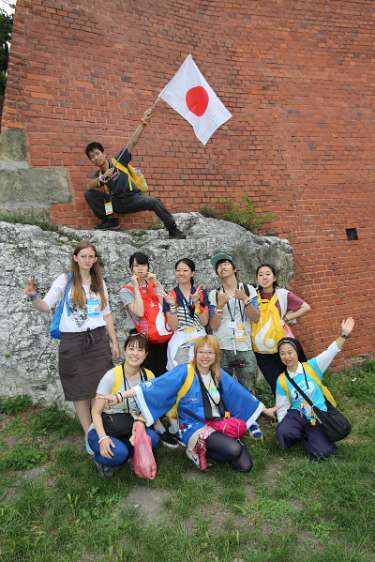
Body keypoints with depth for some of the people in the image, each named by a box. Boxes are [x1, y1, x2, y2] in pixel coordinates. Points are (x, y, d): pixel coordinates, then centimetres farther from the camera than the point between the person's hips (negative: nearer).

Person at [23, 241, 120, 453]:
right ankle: (89, 435, 18)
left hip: (98, 339, 3)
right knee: (80, 390, 5)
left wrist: (114, 341, 10)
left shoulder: (100, 282, 9)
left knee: (99, 388, 4)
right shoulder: (65, 280, -2)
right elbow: (46, 306, -6)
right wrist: (34, 297, -27)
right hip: (73, 341, -2)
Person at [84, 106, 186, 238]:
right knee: (89, 195, -11)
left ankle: (173, 230, -18)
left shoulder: (118, 161, -4)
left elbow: (133, 142, -10)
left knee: (154, 202, -29)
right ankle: (109, 221, -4)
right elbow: (89, 186, -15)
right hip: (116, 203, 3)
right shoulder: (98, 175, 5)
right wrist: (103, 177, -27)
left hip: (133, 198, -3)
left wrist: (143, 122, -17)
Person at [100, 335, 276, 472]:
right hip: (195, 427, -6)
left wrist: (265, 409, 20)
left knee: (245, 466, -6)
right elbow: (156, 385, -23)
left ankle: (203, 450, 9)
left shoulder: (219, 375, 4)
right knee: (234, 450, -27)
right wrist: (120, 396, -33)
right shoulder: (184, 372, -14)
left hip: (218, 424, 6)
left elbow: (240, 393, 14)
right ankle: (197, 451, -2)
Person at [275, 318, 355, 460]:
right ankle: (301, 434, 6)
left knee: (322, 452, -21)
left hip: (319, 416, -1)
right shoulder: (281, 381, 1)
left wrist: (343, 335, -24)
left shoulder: (311, 367, -3)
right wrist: (281, 426, -1)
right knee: (282, 432, -30)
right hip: (297, 415, 1)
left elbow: (331, 352, -13)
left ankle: (308, 436, 14)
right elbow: (282, 407, 7)